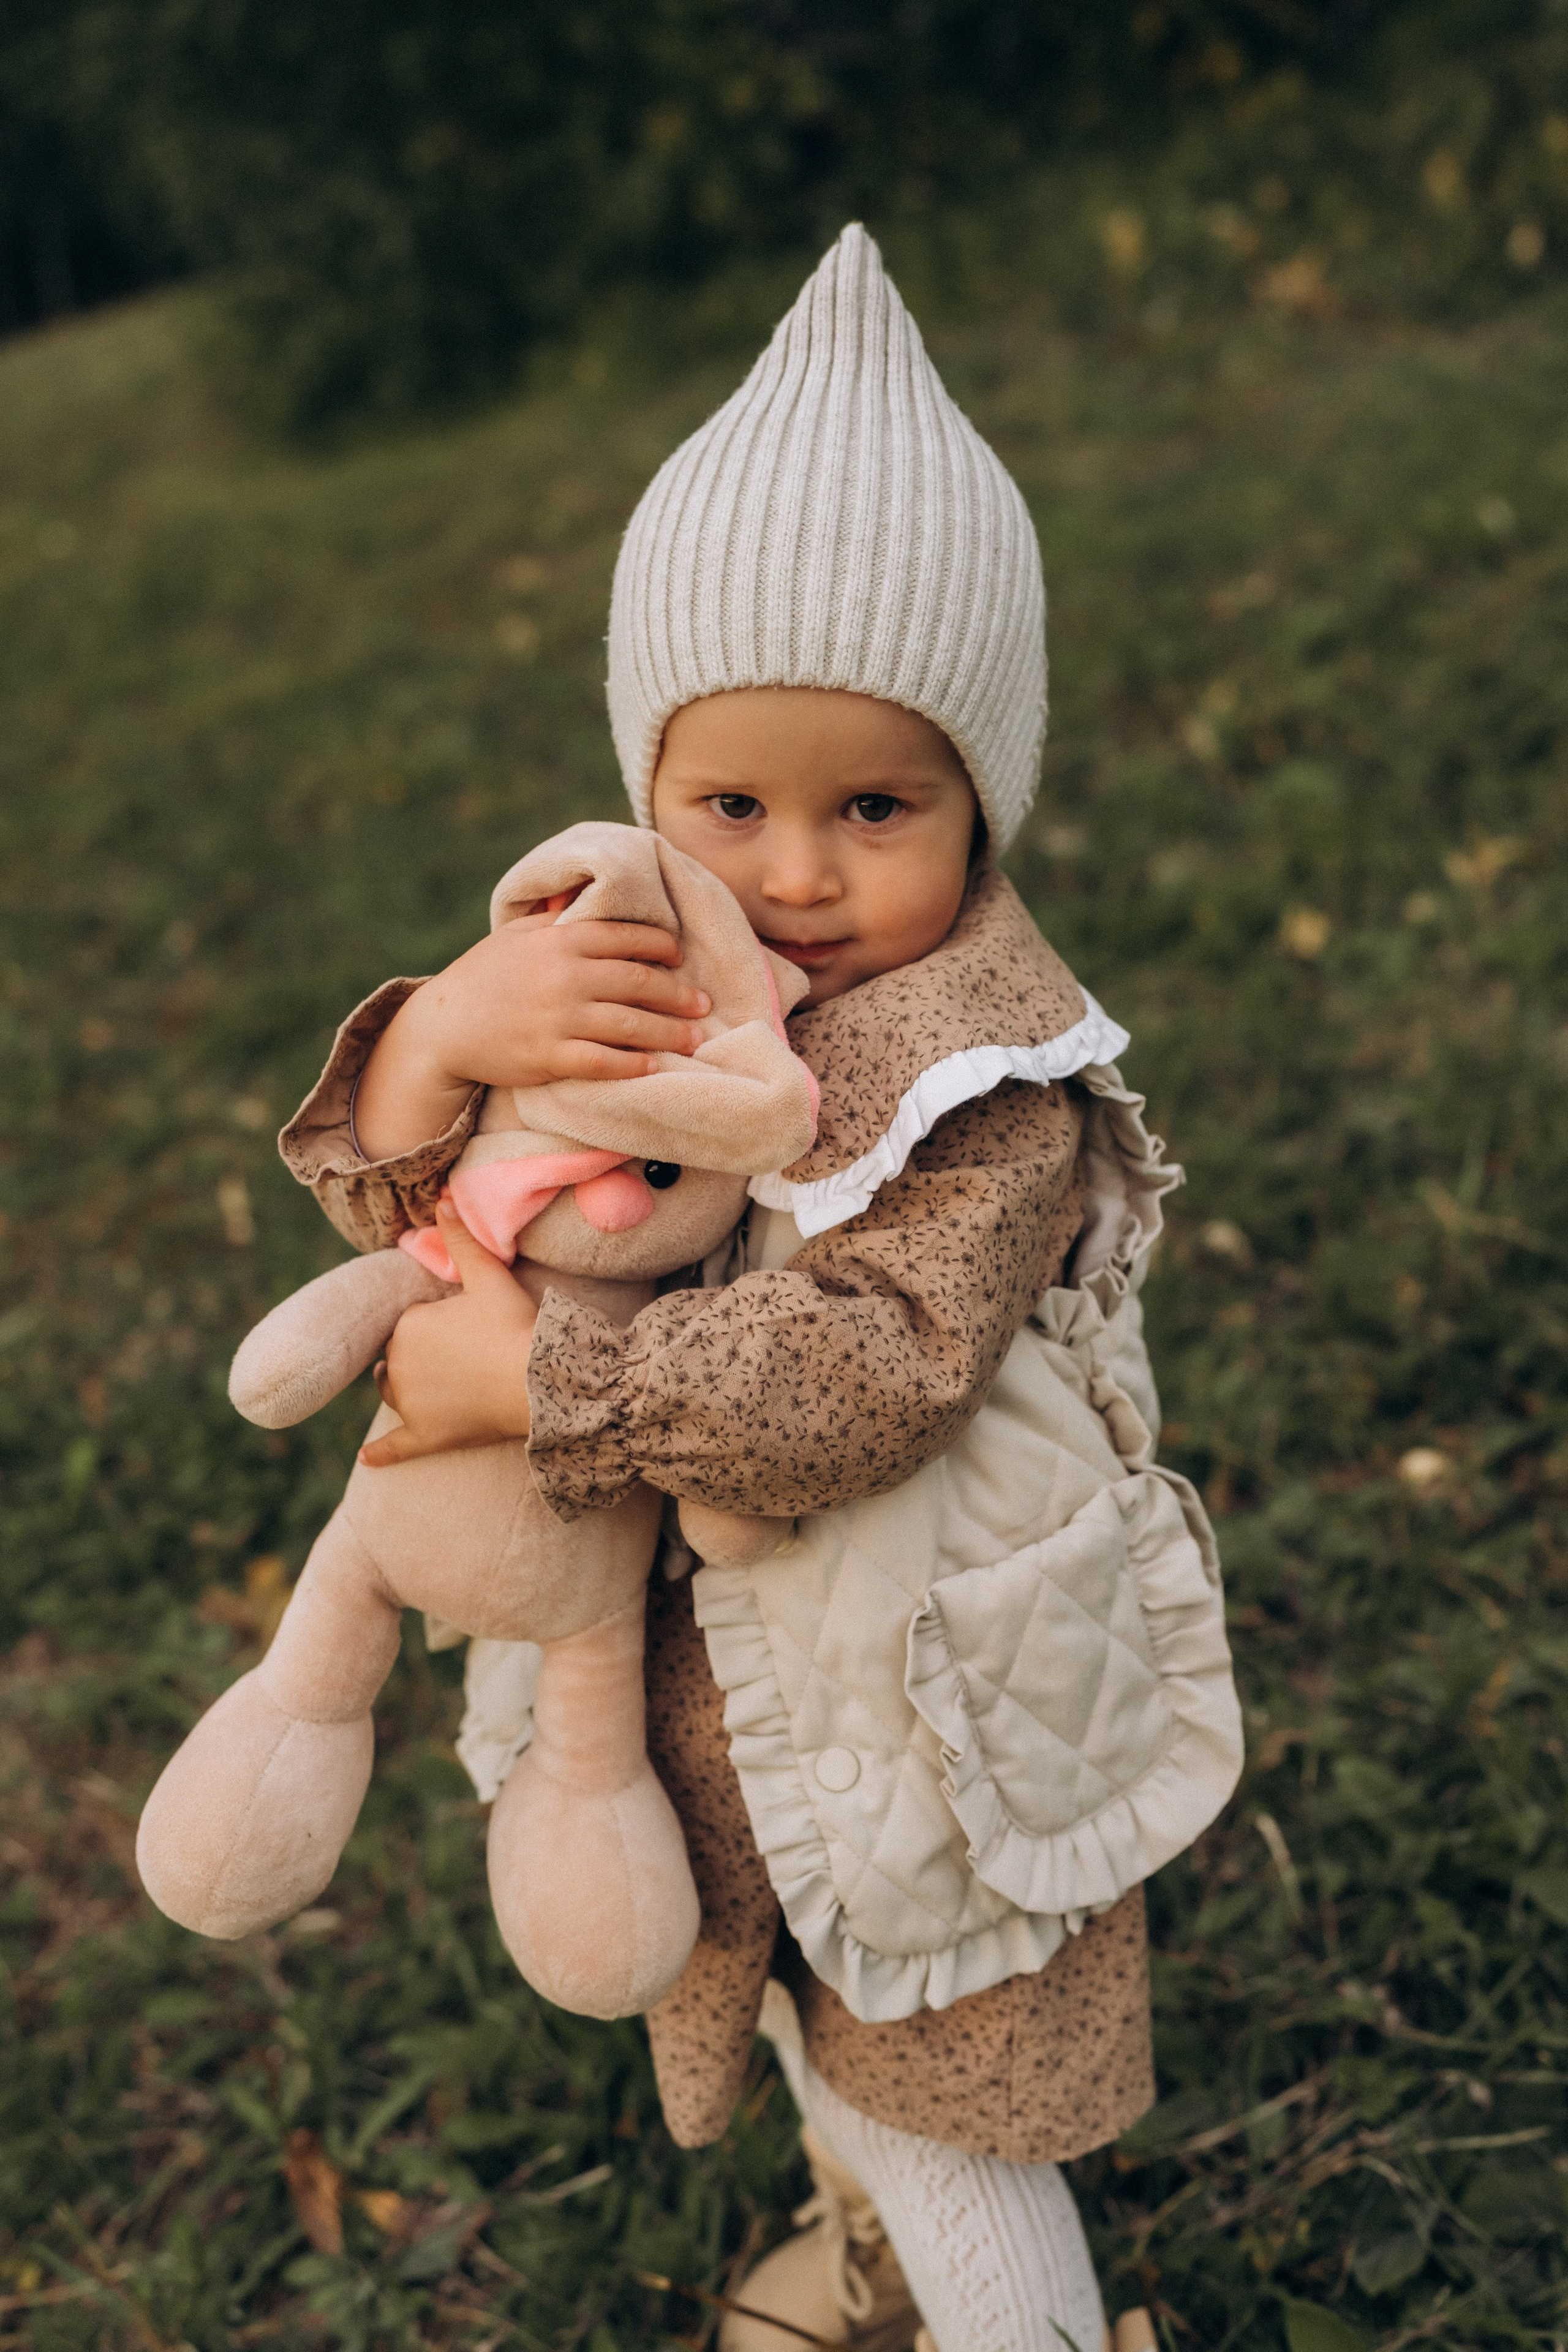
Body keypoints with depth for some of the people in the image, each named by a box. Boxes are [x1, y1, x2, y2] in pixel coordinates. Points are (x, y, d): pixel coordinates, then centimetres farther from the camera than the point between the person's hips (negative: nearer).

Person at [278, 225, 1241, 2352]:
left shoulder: (978, 1066, -28)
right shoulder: (616, 975, -8)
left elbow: (860, 1375, -37)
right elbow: (402, 1215, -11)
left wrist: (528, 1376, -32)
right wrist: (444, 1029, -32)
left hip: (923, 1693, -7)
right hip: (722, 1660, 7)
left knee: (932, 2096, 16)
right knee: (818, 2023, 33)